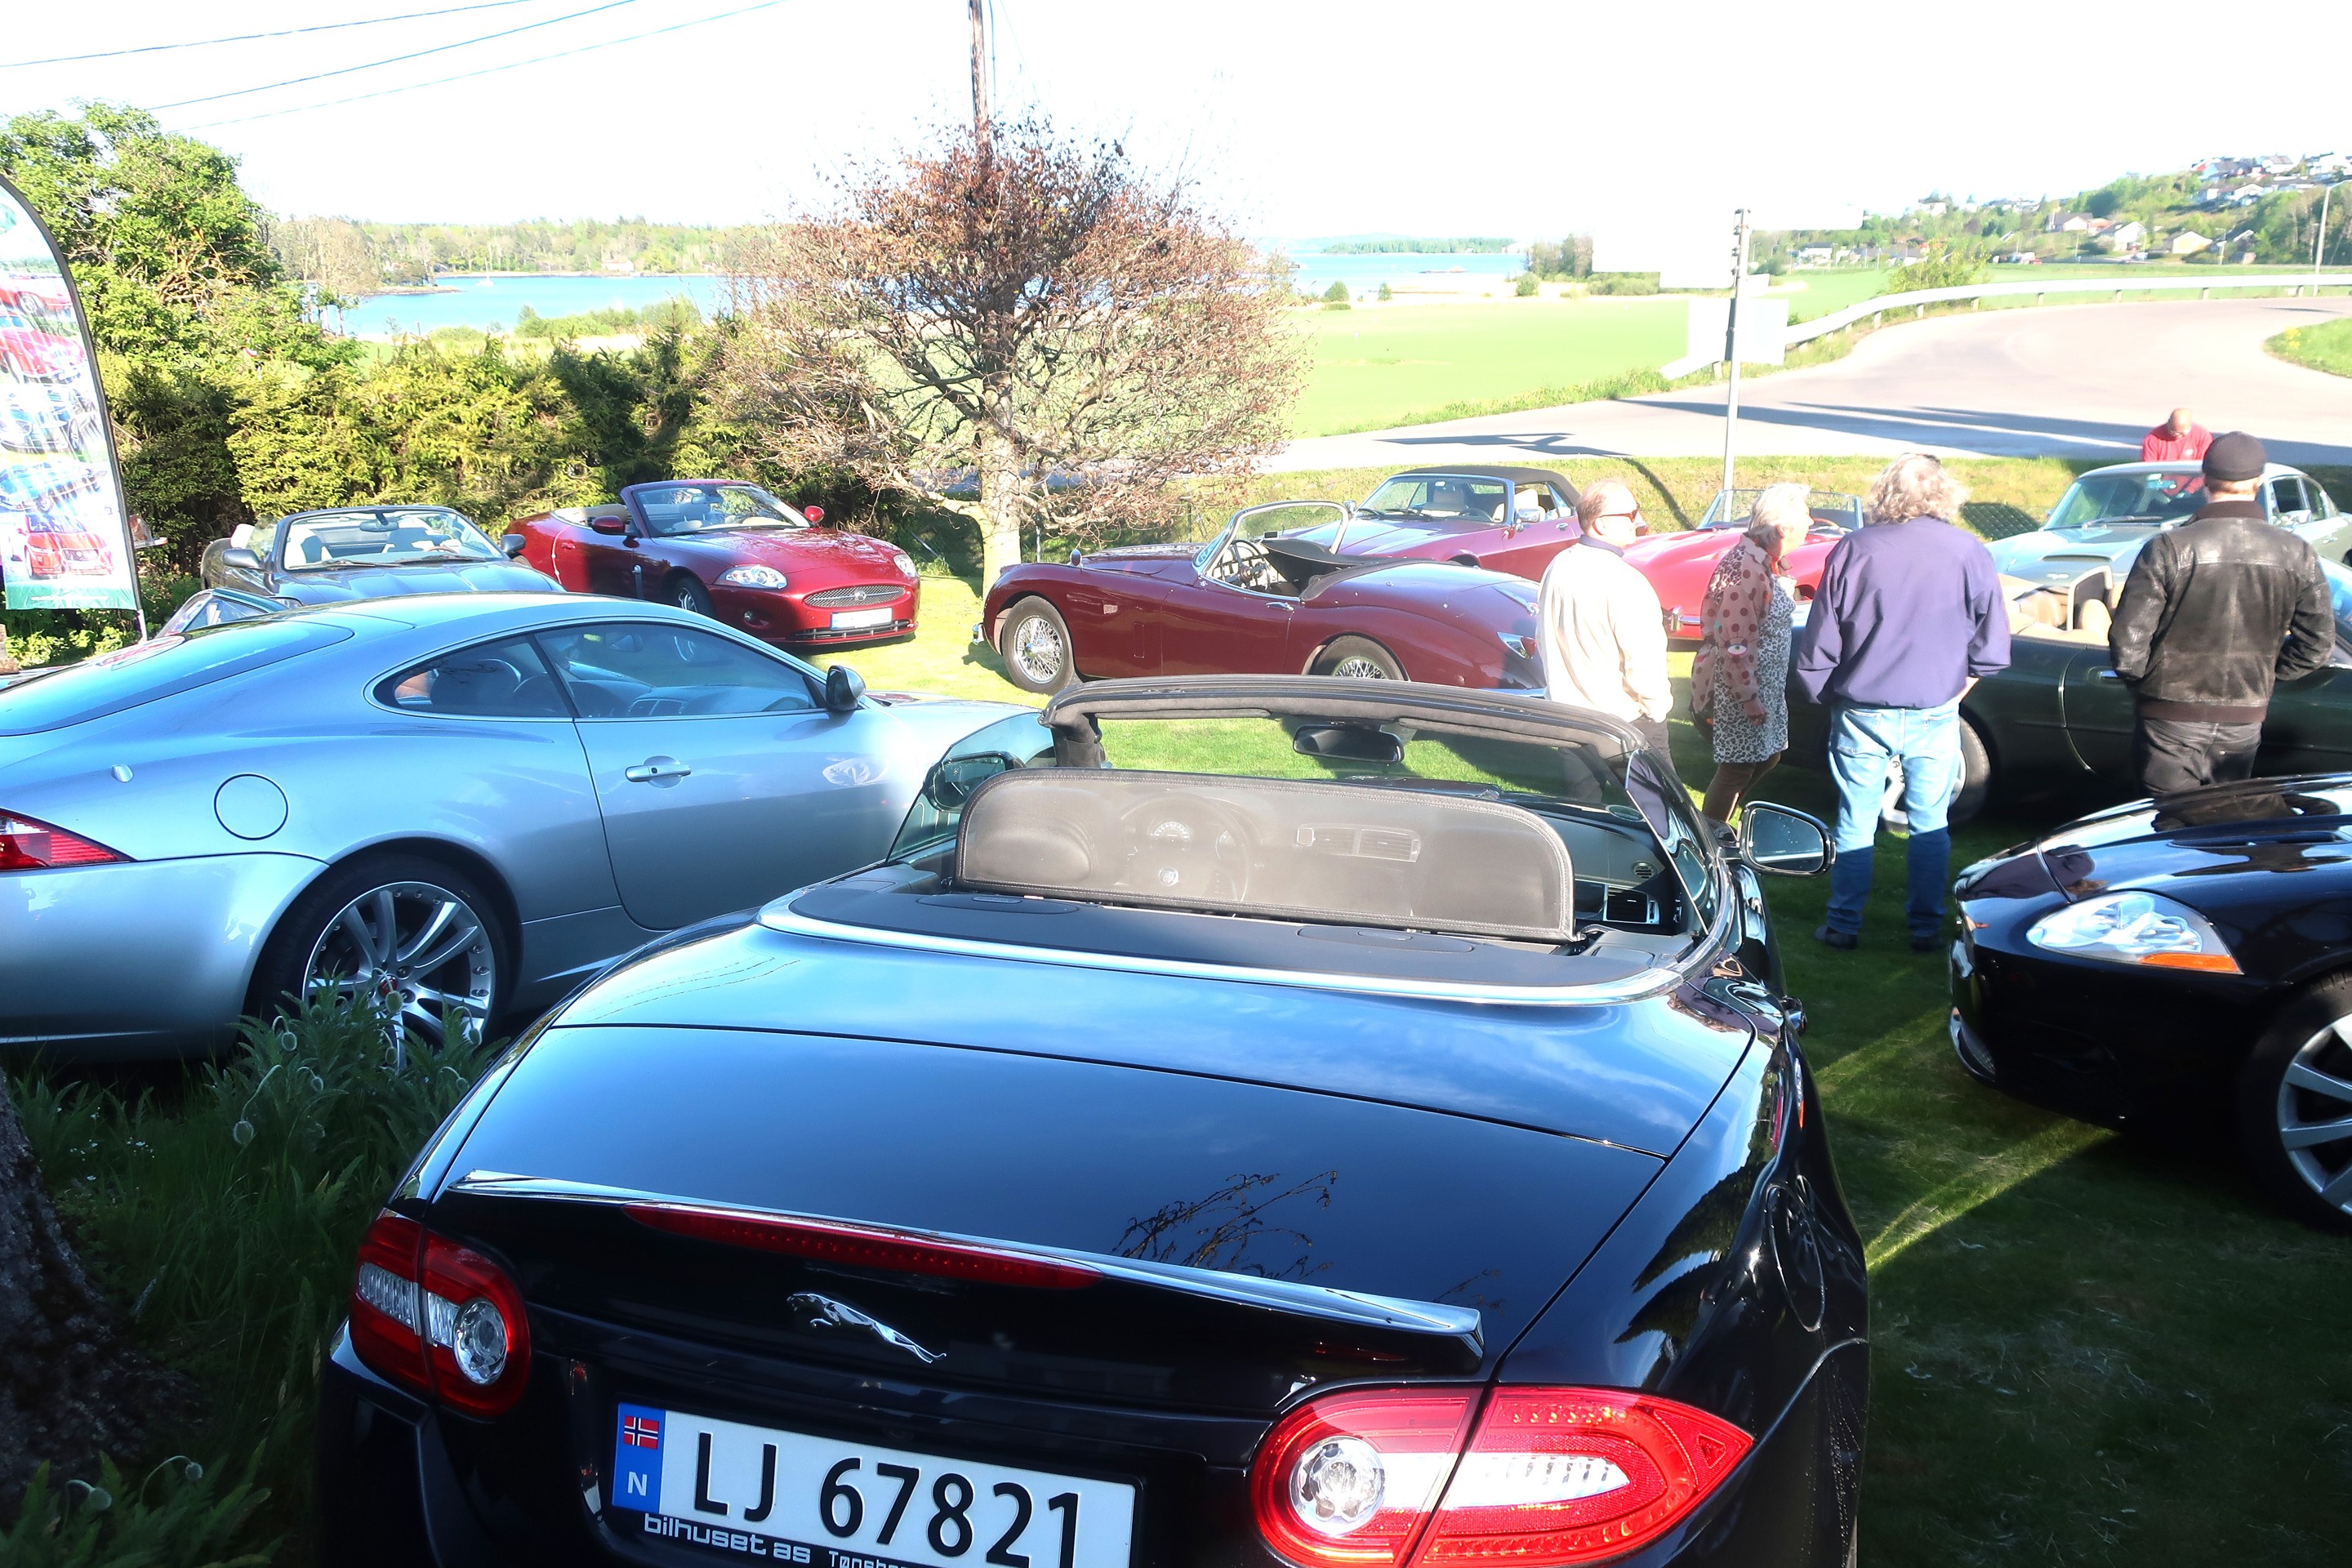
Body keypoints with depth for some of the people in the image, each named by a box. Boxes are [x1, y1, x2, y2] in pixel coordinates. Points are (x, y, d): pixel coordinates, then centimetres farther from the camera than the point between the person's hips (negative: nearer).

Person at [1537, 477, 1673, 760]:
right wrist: (1658, 708, -7)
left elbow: (1543, 639, 12)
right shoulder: (1625, 583, -24)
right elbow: (1644, 664, -23)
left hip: (1563, 705, 8)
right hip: (1624, 718, -8)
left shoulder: (1558, 566, 1)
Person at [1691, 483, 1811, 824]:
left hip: (1766, 681, 10)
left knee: (1766, 757, 19)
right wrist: (1749, 697, -23)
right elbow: (1735, 641, -25)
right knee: (1739, 767, -1)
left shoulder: (1767, 561, 8)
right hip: (1742, 684, -10)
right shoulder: (1745, 567, -24)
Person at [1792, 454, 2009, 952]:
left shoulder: (1853, 549, -4)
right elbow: (1991, 648, 2)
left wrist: (1825, 698, 12)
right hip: (1935, 715, 0)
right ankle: (1926, 927, 15)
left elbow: (1819, 643, -1)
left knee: (1855, 823, 8)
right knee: (1930, 825, 11)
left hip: (1862, 713, 0)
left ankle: (1843, 925, 13)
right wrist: (1954, 690, 14)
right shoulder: (1971, 553, -3)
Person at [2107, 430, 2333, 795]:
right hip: (2245, 721, 4)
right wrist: (2262, 676, 16)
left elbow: (2127, 643, -15)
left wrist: (2143, 683, 4)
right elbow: (2318, 645, 2)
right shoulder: (2297, 554, -4)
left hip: (2171, 720, -4)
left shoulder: (2167, 549, -16)